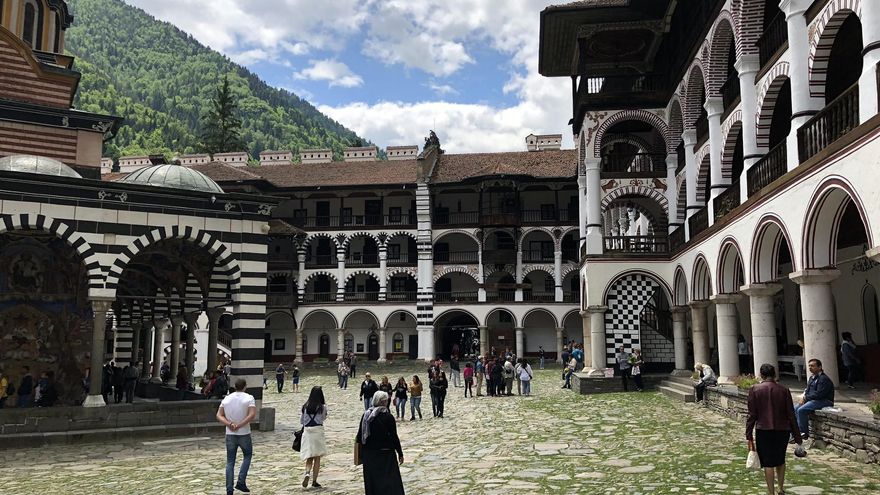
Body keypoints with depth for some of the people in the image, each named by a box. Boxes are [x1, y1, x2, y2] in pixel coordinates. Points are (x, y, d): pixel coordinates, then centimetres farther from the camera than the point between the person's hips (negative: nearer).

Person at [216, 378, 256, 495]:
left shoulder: (226, 399, 5)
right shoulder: (249, 398, -7)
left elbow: (219, 415, -2)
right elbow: (252, 415, -21)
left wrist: (229, 424, -13)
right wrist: (240, 425, -17)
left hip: (230, 435, 3)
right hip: (244, 434, -3)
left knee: (230, 462, 9)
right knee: (247, 456, 19)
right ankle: (241, 482, 6)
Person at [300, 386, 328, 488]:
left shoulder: (305, 406, 0)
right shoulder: (322, 407, -7)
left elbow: (301, 421, 8)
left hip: (307, 432, 2)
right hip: (318, 431, -2)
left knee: (309, 458, 12)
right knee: (317, 458, 8)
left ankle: (307, 473, -14)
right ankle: (314, 481, 9)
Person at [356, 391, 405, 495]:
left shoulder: (366, 415, 2)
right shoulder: (388, 417, -13)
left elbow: (359, 436, 4)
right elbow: (394, 437, -12)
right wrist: (400, 453, -3)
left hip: (368, 454, 5)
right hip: (385, 455, -5)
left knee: (371, 483, 13)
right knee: (390, 482, 1)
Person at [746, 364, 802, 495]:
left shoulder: (754, 390, -5)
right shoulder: (784, 390, 0)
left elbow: (752, 415, -6)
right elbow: (791, 415, 2)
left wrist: (749, 435, -2)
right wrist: (797, 436, 8)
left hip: (764, 431, -2)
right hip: (782, 430, 3)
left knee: (768, 463, 4)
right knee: (780, 460, 21)